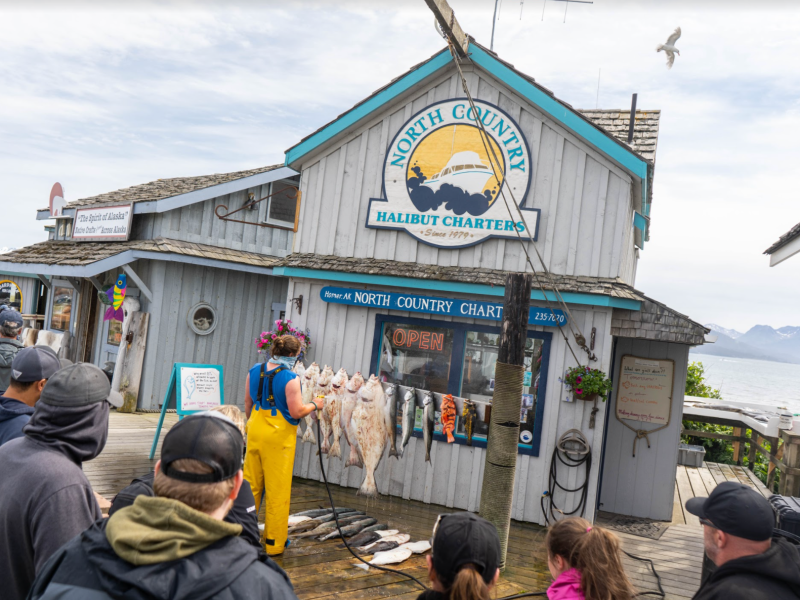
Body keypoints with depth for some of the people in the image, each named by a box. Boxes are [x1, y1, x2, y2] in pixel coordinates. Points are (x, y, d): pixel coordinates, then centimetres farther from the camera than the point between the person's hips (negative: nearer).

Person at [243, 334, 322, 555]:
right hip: (279, 436, -6)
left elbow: (248, 404, 12)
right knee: (277, 489, 5)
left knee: (251, 484, 15)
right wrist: (315, 405, 2)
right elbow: (296, 412, -15)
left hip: (255, 431, 6)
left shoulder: (254, 371, 4)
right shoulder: (290, 379, -16)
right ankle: (274, 543, 15)